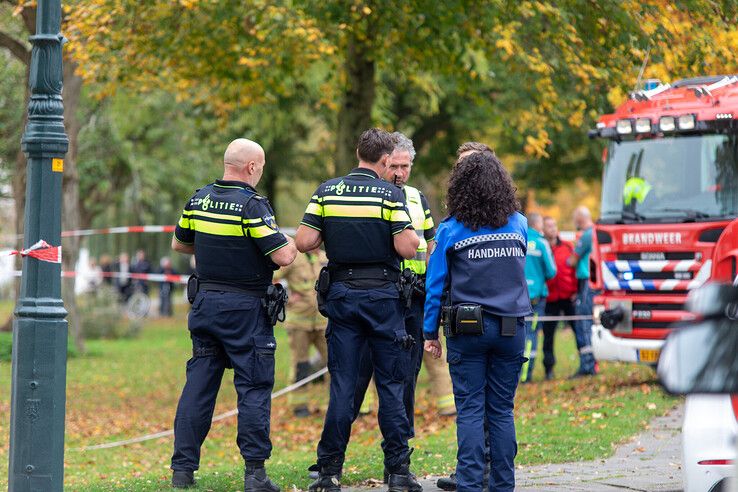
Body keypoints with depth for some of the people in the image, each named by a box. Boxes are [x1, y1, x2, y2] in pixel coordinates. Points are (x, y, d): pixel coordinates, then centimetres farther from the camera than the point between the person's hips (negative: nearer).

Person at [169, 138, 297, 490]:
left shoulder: (199, 199, 5)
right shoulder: (252, 205, -16)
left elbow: (179, 244, 18)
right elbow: (283, 256, -20)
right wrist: (290, 246, 2)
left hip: (205, 301, 6)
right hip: (245, 307, -6)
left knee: (198, 383, 9)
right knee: (254, 388, 0)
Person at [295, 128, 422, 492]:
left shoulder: (327, 191, 4)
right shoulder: (390, 194, -6)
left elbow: (303, 241, -3)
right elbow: (406, 247, -13)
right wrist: (414, 237, 9)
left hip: (341, 294, 3)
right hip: (383, 296, -3)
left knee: (341, 384, 5)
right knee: (391, 385, 3)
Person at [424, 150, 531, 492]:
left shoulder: (450, 230, -5)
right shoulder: (518, 225, 4)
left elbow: (436, 284, -3)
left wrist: (430, 332, 4)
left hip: (467, 328, -2)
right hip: (511, 328, 2)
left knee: (470, 411, 0)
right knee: (502, 411, 8)